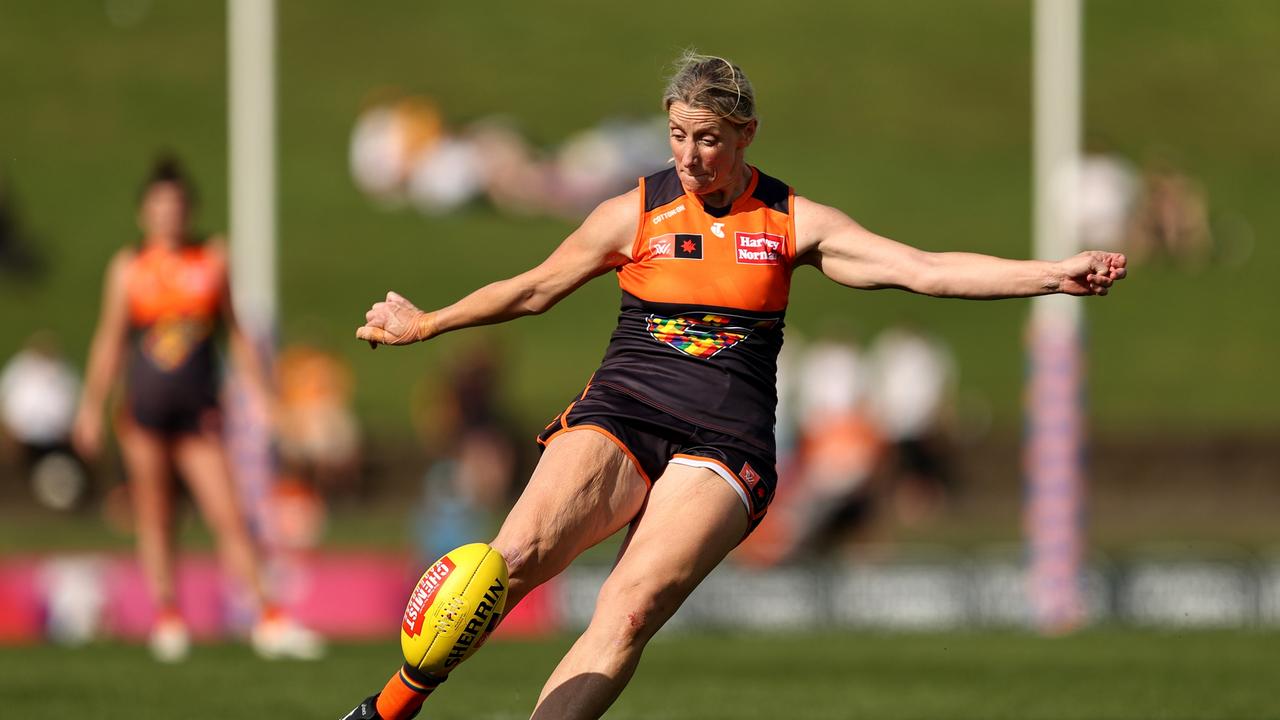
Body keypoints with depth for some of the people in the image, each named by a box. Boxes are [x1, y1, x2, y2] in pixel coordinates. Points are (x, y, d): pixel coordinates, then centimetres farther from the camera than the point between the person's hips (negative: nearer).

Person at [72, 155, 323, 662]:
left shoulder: (213, 262, 6)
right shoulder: (128, 268, 3)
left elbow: (235, 333, 12)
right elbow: (109, 341, 6)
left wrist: (261, 392, 7)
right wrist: (92, 407, 3)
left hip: (198, 411, 0)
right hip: (144, 407, 0)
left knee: (229, 517, -7)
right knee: (155, 518, 5)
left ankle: (269, 620, -9)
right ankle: (167, 619, 15)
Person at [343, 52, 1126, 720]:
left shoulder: (793, 222, 9)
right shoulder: (636, 213, 9)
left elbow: (926, 268, 4)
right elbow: (536, 287, 23)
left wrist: (1054, 274, -5)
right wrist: (424, 326, 32)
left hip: (724, 442, 0)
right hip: (620, 416, 0)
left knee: (632, 607, -27)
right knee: (519, 553, -28)